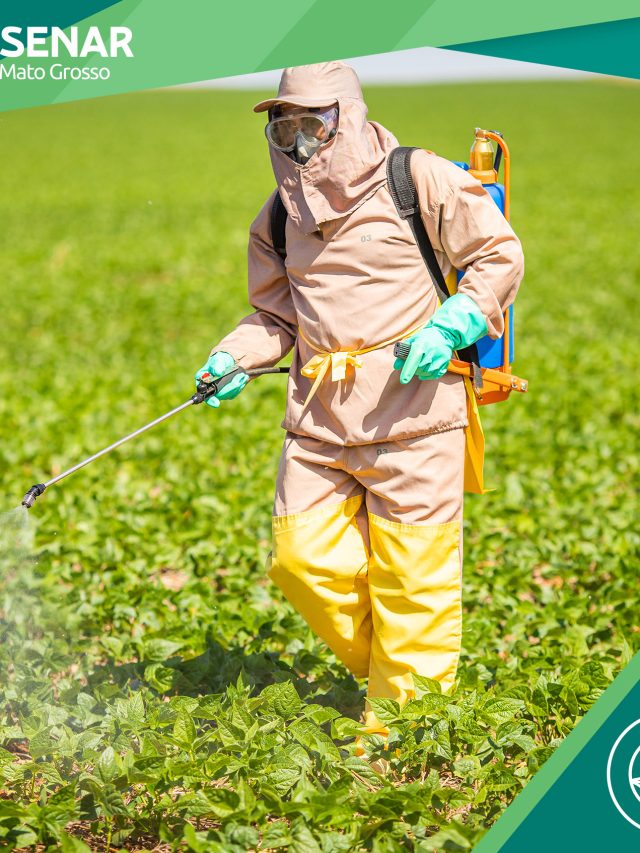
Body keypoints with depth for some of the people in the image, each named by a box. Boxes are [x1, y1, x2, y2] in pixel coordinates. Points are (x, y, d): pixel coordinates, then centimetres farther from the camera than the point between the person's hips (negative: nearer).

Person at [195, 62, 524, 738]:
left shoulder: (419, 180, -3)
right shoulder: (278, 217, 14)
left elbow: (500, 255, 1)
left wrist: (448, 329, -12)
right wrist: (231, 359, -1)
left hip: (411, 407, -5)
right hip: (317, 416, 5)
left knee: (410, 575, -2)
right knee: (304, 561, 1)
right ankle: (383, 669, 24)